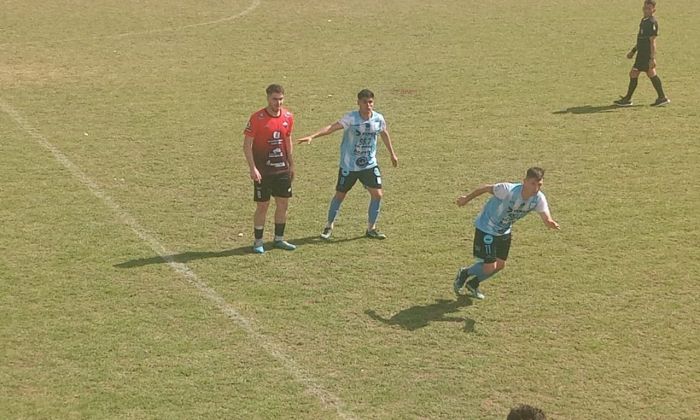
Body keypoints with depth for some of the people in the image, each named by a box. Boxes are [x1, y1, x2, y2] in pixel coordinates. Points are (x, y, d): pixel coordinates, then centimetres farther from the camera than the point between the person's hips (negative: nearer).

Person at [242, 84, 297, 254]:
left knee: (283, 204, 9)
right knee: (262, 206, 0)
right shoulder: (257, 118, -13)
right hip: (262, 171, -5)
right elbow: (247, 145, -11)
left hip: (282, 169, 5)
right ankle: (258, 242, 12)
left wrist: (291, 164, 17)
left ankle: (279, 239, 23)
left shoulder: (288, 117, 2)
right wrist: (253, 168, -18)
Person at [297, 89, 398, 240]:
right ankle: (329, 226, 27)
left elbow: (384, 134, 14)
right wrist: (312, 136, -44)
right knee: (340, 195, 7)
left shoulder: (378, 119, -6)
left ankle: (371, 229, 12)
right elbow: (332, 127, -31)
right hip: (348, 165, -3)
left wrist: (392, 154, 25)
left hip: (370, 165, 3)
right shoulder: (351, 118, -19)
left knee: (377, 194, -5)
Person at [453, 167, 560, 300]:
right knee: (489, 266, -9)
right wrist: (467, 198, -4)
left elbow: (547, 219, -26)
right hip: (486, 228, -6)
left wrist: (552, 224, -52)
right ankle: (464, 273, 21)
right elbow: (486, 188, -18)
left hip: (504, 231, 6)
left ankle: (473, 284, 36)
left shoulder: (539, 199, -19)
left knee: (500, 265, 12)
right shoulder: (508, 190, -34)